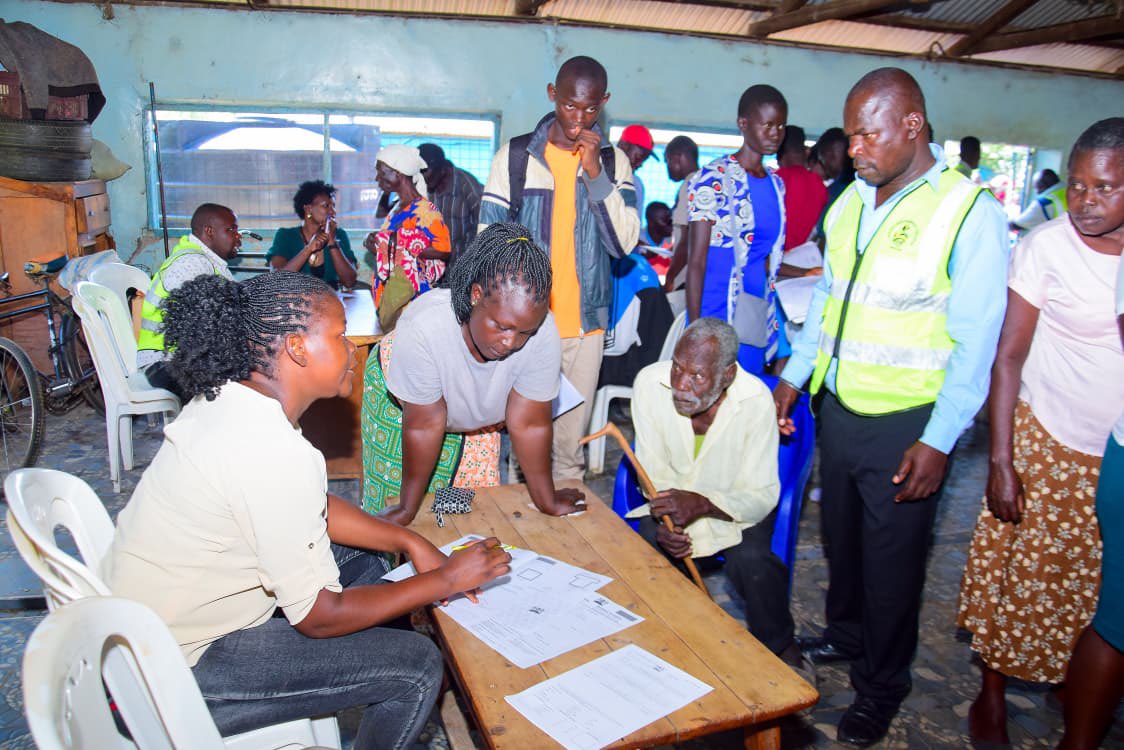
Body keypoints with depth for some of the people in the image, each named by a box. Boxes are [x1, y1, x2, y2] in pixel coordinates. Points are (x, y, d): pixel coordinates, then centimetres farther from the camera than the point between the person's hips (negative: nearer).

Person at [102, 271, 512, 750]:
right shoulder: (273, 454, -33)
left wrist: (408, 541, 1)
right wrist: (445, 581, -14)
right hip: (181, 667, -9)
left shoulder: (229, 399, -4)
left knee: (365, 552, 17)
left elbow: (315, 509, 9)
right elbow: (320, 617, -23)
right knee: (417, 667, -9)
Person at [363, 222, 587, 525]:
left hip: (477, 414, 2)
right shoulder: (424, 327, -41)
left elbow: (528, 423, -24)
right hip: (401, 401, -2)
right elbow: (425, 425, -31)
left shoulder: (542, 331, -35)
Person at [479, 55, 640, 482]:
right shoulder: (515, 155, -1)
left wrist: (594, 172, -13)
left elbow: (624, 242, -5)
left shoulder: (613, 162, 5)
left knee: (572, 441, 11)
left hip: (586, 323, 2)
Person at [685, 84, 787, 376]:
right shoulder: (713, 179, -7)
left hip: (756, 322, 6)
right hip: (717, 319, -6)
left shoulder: (776, 185, 13)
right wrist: (695, 330, -13)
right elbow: (696, 261, -10)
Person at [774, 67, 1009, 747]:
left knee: (892, 559, 9)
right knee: (841, 535, 20)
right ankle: (845, 636, 46)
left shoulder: (970, 212, -12)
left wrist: (938, 442, -16)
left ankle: (881, 688, 30)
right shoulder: (851, 200, 6)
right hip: (838, 409, 6)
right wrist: (794, 376, 10)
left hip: (905, 424, -5)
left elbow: (977, 341, -13)